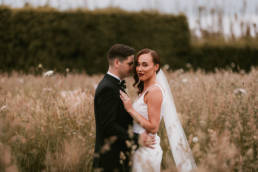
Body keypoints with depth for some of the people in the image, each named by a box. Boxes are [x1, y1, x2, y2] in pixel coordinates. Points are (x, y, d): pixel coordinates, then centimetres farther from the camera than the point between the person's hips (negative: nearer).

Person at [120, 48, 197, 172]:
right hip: (140, 149, 9)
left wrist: (130, 109, -21)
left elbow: (153, 128, -21)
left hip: (146, 151, -9)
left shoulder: (154, 90, -17)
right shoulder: (145, 89, 10)